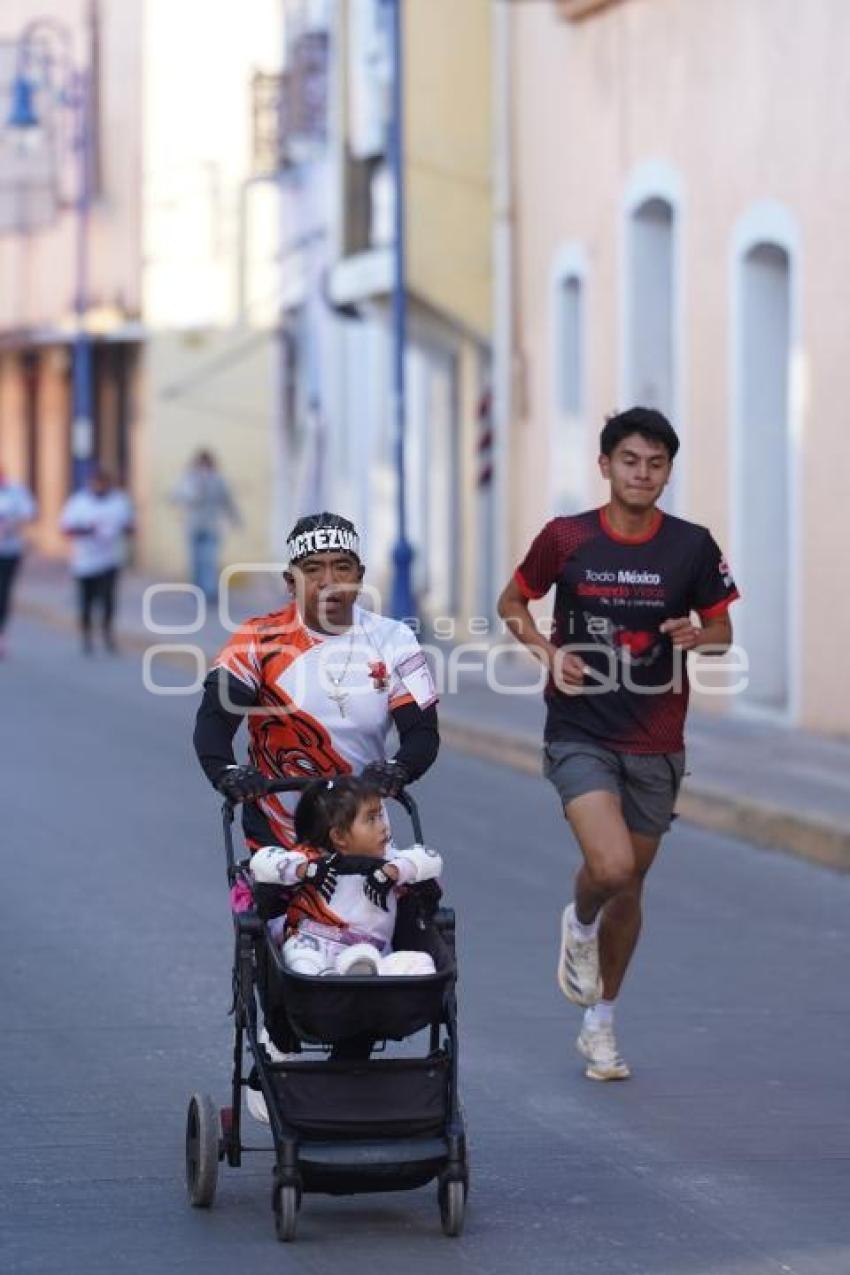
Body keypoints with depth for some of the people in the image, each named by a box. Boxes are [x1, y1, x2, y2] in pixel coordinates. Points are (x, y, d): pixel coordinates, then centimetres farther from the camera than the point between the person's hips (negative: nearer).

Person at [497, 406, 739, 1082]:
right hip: (581, 734, -3)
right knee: (611, 867, -23)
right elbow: (512, 602, 9)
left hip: (656, 745, 3)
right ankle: (579, 926, 14)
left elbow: (722, 631, 8)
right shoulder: (566, 538, -6)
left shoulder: (692, 546, -3)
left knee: (630, 883, 12)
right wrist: (548, 653, -9)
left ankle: (600, 1023, 31)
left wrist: (697, 636, -15)